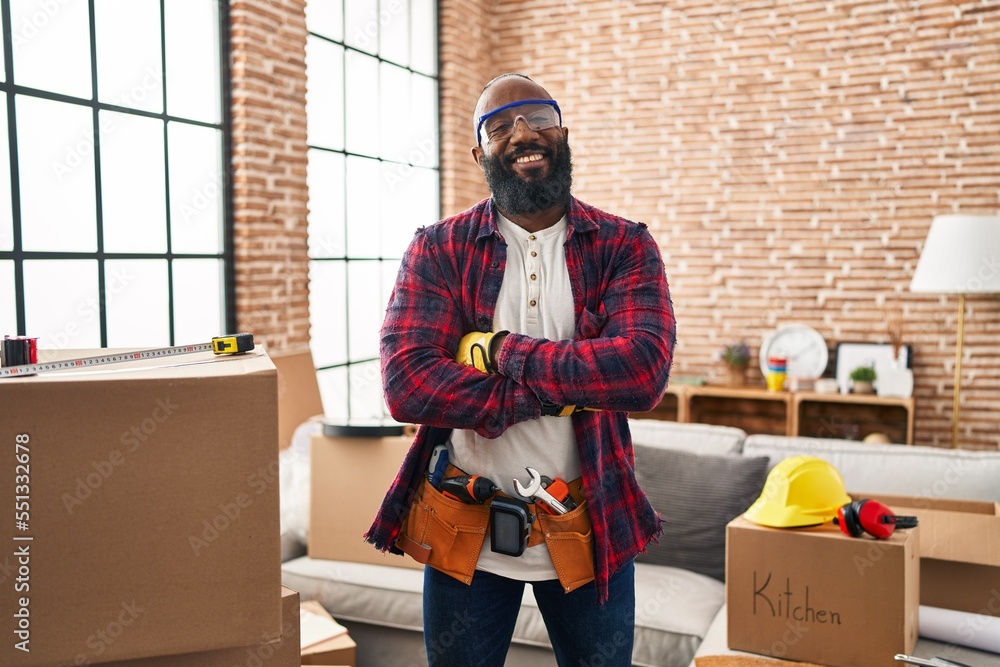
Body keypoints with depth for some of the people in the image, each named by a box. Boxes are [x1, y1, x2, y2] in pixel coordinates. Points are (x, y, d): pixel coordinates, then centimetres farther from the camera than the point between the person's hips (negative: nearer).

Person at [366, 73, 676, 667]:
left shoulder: (624, 248, -4)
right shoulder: (438, 251, -4)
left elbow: (643, 372, -21)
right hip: (464, 534, 0)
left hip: (590, 529, 0)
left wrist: (499, 352, -19)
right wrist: (562, 391, -20)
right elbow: (407, 385, -18)